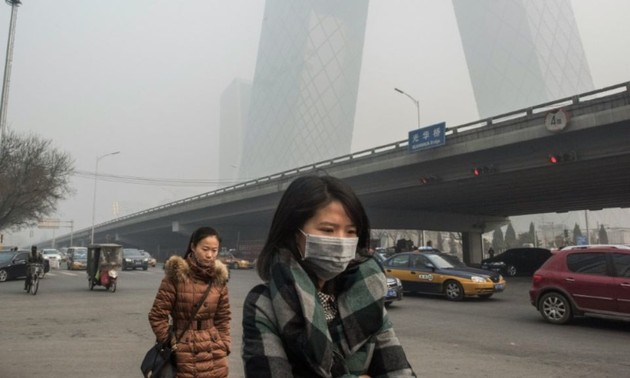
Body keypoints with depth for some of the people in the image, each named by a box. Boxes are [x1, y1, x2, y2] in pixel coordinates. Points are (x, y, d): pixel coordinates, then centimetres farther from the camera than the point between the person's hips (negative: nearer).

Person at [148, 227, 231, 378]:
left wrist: (224, 345, 2)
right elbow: (157, 315, -6)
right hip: (185, 354, -3)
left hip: (214, 356, 3)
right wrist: (171, 343, -6)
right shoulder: (176, 274, -10)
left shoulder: (218, 277, 2)